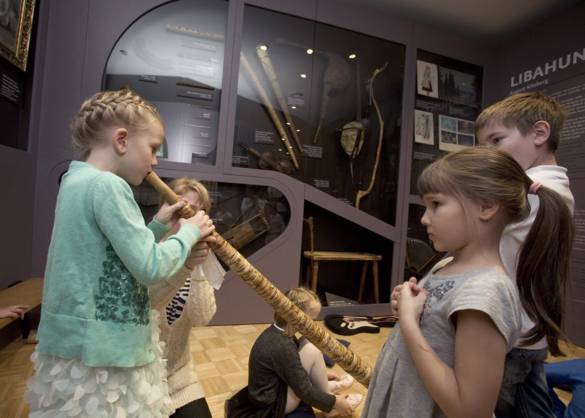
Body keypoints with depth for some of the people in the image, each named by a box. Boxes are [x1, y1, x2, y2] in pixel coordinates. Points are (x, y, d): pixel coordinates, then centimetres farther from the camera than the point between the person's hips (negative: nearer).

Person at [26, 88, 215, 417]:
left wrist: (158, 225, 7)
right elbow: (150, 268, -24)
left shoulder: (77, 180, 9)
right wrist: (189, 232, -10)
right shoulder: (107, 185, -21)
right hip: (101, 354, -9)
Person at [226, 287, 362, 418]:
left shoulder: (277, 332, -2)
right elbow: (305, 391, -22)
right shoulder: (281, 346, -30)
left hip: (272, 392, 9)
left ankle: (326, 386, 16)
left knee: (304, 345, 3)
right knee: (311, 351, -18)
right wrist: (334, 402, -9)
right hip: (272, 407, -9)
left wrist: (321, 375, 23)